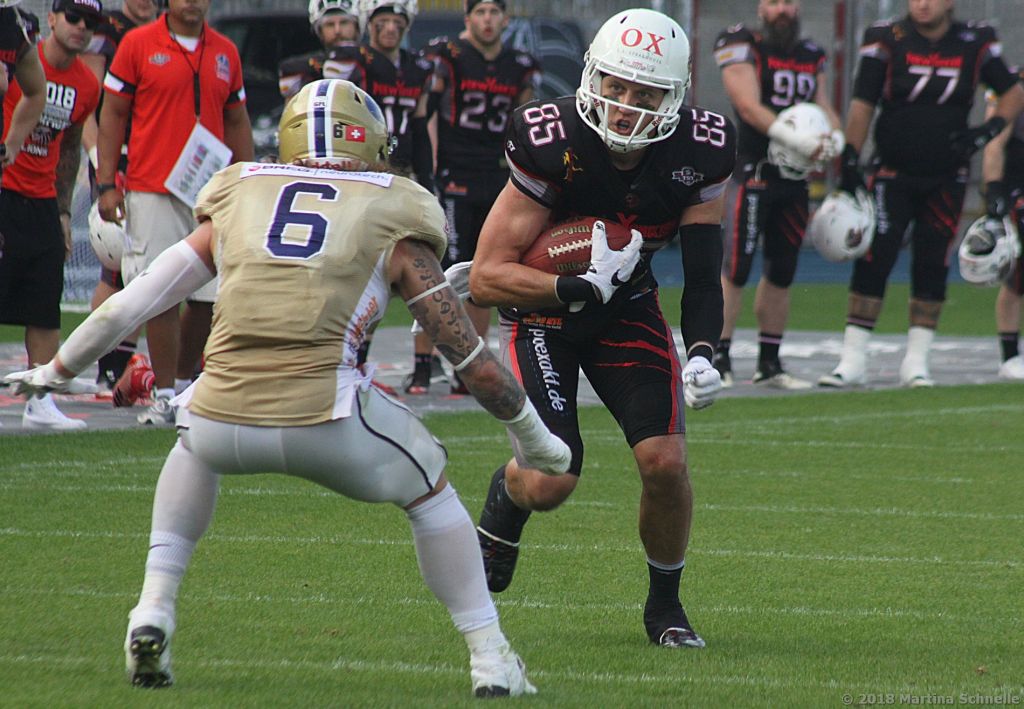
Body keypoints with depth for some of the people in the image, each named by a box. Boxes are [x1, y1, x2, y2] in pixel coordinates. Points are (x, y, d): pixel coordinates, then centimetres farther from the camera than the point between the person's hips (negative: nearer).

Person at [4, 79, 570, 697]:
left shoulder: (237, 200, 21)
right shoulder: (395, 223, 14)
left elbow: (132, 304, 26)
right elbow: (474, 360, 13)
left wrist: (57, 371, 41)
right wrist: (534, 438, 27)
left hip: (222, 421, 2)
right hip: (326, 420, -2)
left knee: (196, 446, 38)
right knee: (429, 490, 26)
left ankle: (153, 611, 25)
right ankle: (491, 658, 21)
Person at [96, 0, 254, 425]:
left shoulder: (225, 53, 12)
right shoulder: (138, 45, 1)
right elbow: (113, 115, 3)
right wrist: (106, 183, -3)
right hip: (153, 192, -4)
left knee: (210, 297, 2)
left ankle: (183, 380, 19)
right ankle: (165, 395, 0)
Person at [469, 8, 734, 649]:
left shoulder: (699, 154, -17)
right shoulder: (552, 146, -28)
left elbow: (704, 275, -6)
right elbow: (486, 277, -24)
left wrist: (703, 355, -23)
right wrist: (582, 288, -34)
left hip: (626, 308, 3)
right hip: (542, 307, -3)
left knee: (666, 460, -14)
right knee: (551, 481, -19)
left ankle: (665, 602, 12)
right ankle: (502, 508, 20)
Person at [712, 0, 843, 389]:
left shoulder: (811, 55, 15)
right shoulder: (743, 48, -6)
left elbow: (823, 107, 14)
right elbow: (750, 106, -16)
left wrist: (834, 137, -9)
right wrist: (799, 141, -26)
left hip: (794, 179, 7)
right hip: (753, 173, -6)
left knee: (781, 273, 11)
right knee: (735, 269, -10)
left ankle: (769, 363, 18)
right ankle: (718, 360, -6)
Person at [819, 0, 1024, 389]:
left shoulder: (974, 44, -2)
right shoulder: (887, 42, -7)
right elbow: (862, 105, -6)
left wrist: (988, 131, -8)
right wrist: (849, 163, -11)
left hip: (946, 180, 2)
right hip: (893, 176, -2)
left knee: (932, 268, 3)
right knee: (873, 261, -9)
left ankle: (916, 362, 11)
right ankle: (853, 360, -4)